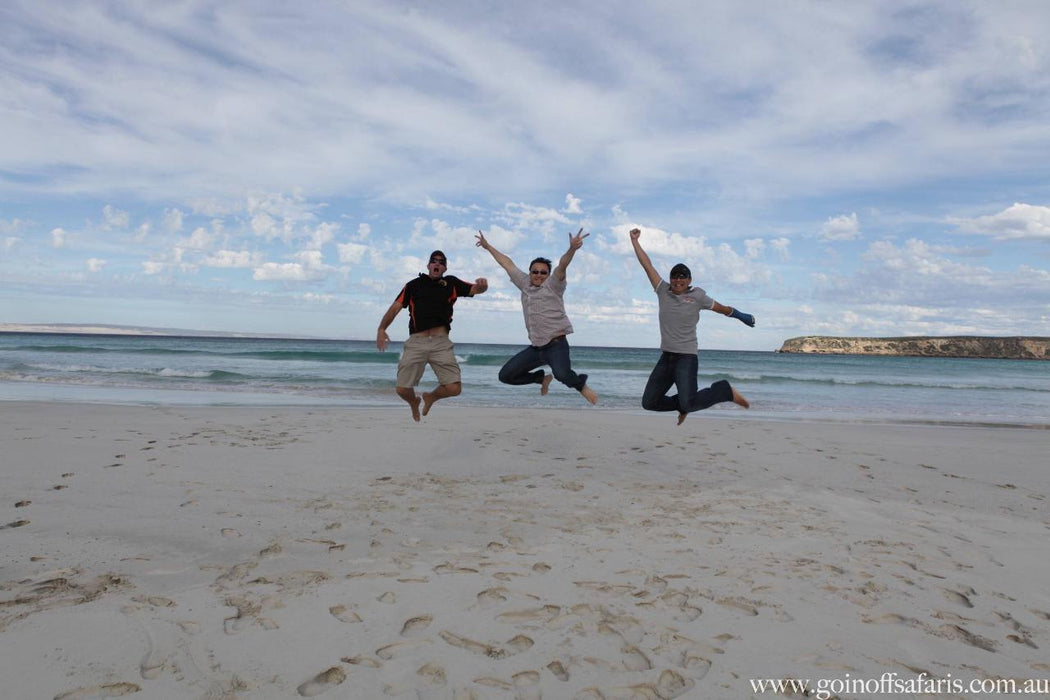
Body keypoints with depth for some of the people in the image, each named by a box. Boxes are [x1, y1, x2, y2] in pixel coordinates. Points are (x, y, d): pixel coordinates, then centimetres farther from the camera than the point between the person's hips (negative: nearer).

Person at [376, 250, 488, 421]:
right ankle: (414, 402, 33)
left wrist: (482, 285, -17)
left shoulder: (451, 283, 15)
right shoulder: (414, 285, 14)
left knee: (454, 389, -10)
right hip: (416, 342, 0)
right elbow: (395, 307, 7)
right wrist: (381, 329, -9)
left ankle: (430, 397, 26)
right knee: (403, 390, -6)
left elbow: (475, 289, 9)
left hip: (441, 343, 0)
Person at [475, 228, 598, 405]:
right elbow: (508, 263, 24)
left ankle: (581, 385, 2)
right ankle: (542, 378, 30)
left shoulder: (552, 284, -1)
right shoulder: (525, 284, 14)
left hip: (556, 344, -7)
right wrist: (488, 247, 31)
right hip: (536, 347, 7)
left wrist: (572, 249, -38)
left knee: (562, 374, -34)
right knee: (505, 375, 8)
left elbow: (562, 265, -20)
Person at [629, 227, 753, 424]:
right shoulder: (663, 291, 5)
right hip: (665, 357, 5)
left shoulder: (697, 295, -2)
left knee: (689, 404, -20)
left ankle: (725, 390, 6)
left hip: (686, 358, -5)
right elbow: (647, 265, 7)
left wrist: (742, 316, 24)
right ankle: (682, 404, 34)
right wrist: (634, 240, 9)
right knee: (649, 402, 6)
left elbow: (721, 309, 14)